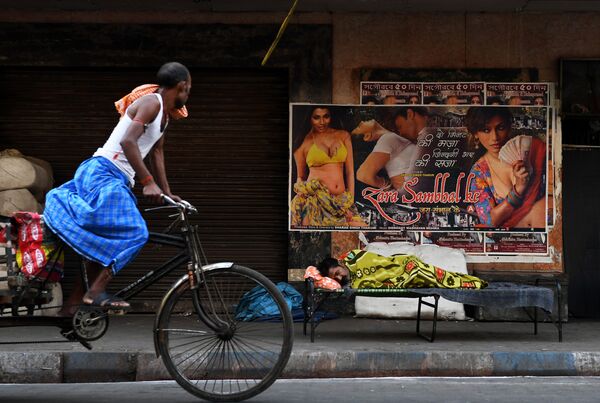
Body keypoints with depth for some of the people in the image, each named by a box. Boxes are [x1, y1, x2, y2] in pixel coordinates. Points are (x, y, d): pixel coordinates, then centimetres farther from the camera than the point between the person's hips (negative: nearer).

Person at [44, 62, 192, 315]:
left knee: (103, 243, 8)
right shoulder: (151, 102, -11)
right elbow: (128, 141, -23)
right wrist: (148, 182, -26)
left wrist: (167, 193, 21)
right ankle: (96, 292, -22)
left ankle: (73, 305, 11)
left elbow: (156, 152, 23)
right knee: (133, 233, -21)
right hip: (104, 173, -10)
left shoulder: (164, 113, 19)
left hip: (115, 180, 10)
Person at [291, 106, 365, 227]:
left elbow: (350, 172, 11)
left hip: (341, 201, 3)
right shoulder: (304, 142, 6)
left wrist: (351, 203, 4)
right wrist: (300, 187, -7)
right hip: (315, 198, -2)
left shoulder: (343, 136, 12)